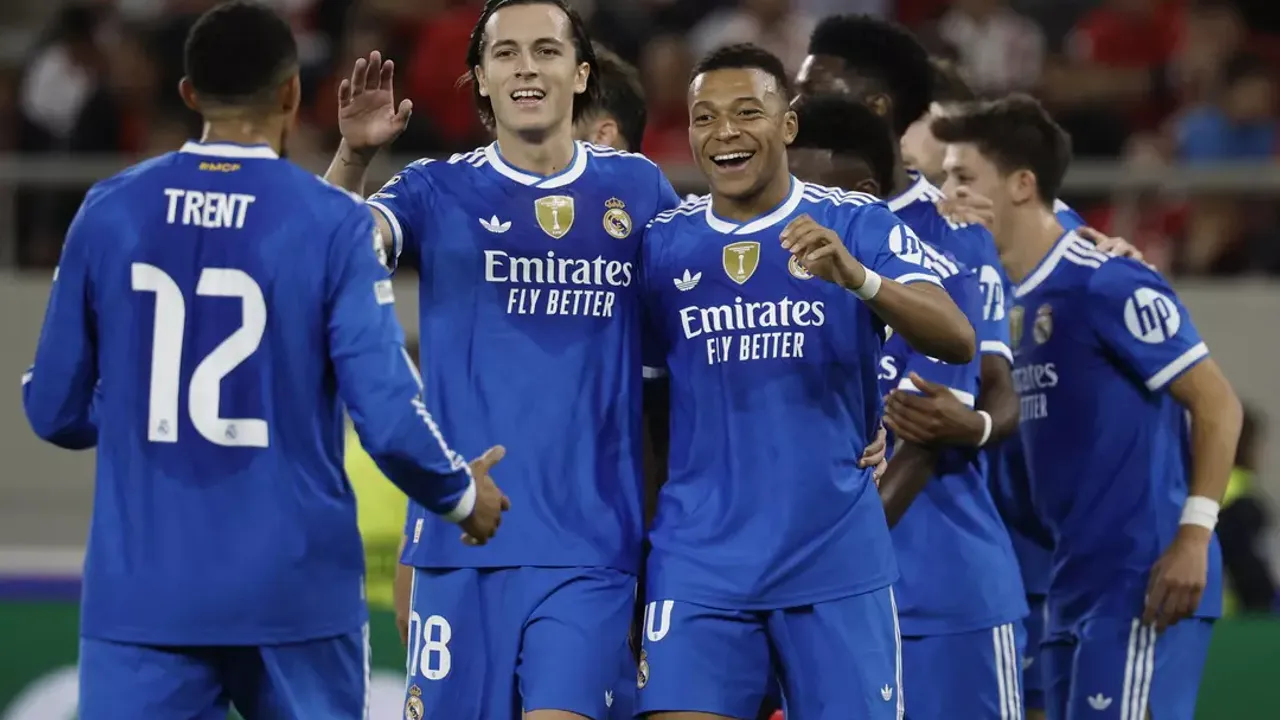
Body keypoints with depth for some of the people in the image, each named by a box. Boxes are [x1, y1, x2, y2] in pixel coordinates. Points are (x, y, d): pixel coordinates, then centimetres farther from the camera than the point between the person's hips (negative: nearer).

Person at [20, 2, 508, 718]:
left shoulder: (110, 211, 1)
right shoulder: (332, 223, -7)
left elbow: (55, 410, 7)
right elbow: (389, 417, -12)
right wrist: (462, 493, 9)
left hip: (143, 594, 1)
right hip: (295, 594, -1)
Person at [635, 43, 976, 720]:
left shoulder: (859, 226, -1)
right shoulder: (661, 244, 6)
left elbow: (957, 340, -14)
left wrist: (856, 277, -31)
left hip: (838, 562, -1)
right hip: (699, 564, 1)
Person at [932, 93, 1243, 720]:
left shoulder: (1106, 286, -12)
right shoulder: (1014, 306, 13)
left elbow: (1218, 405, -11)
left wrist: (1193, 537, -18)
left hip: (1142, 583, -9)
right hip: (1071, 587, 9)